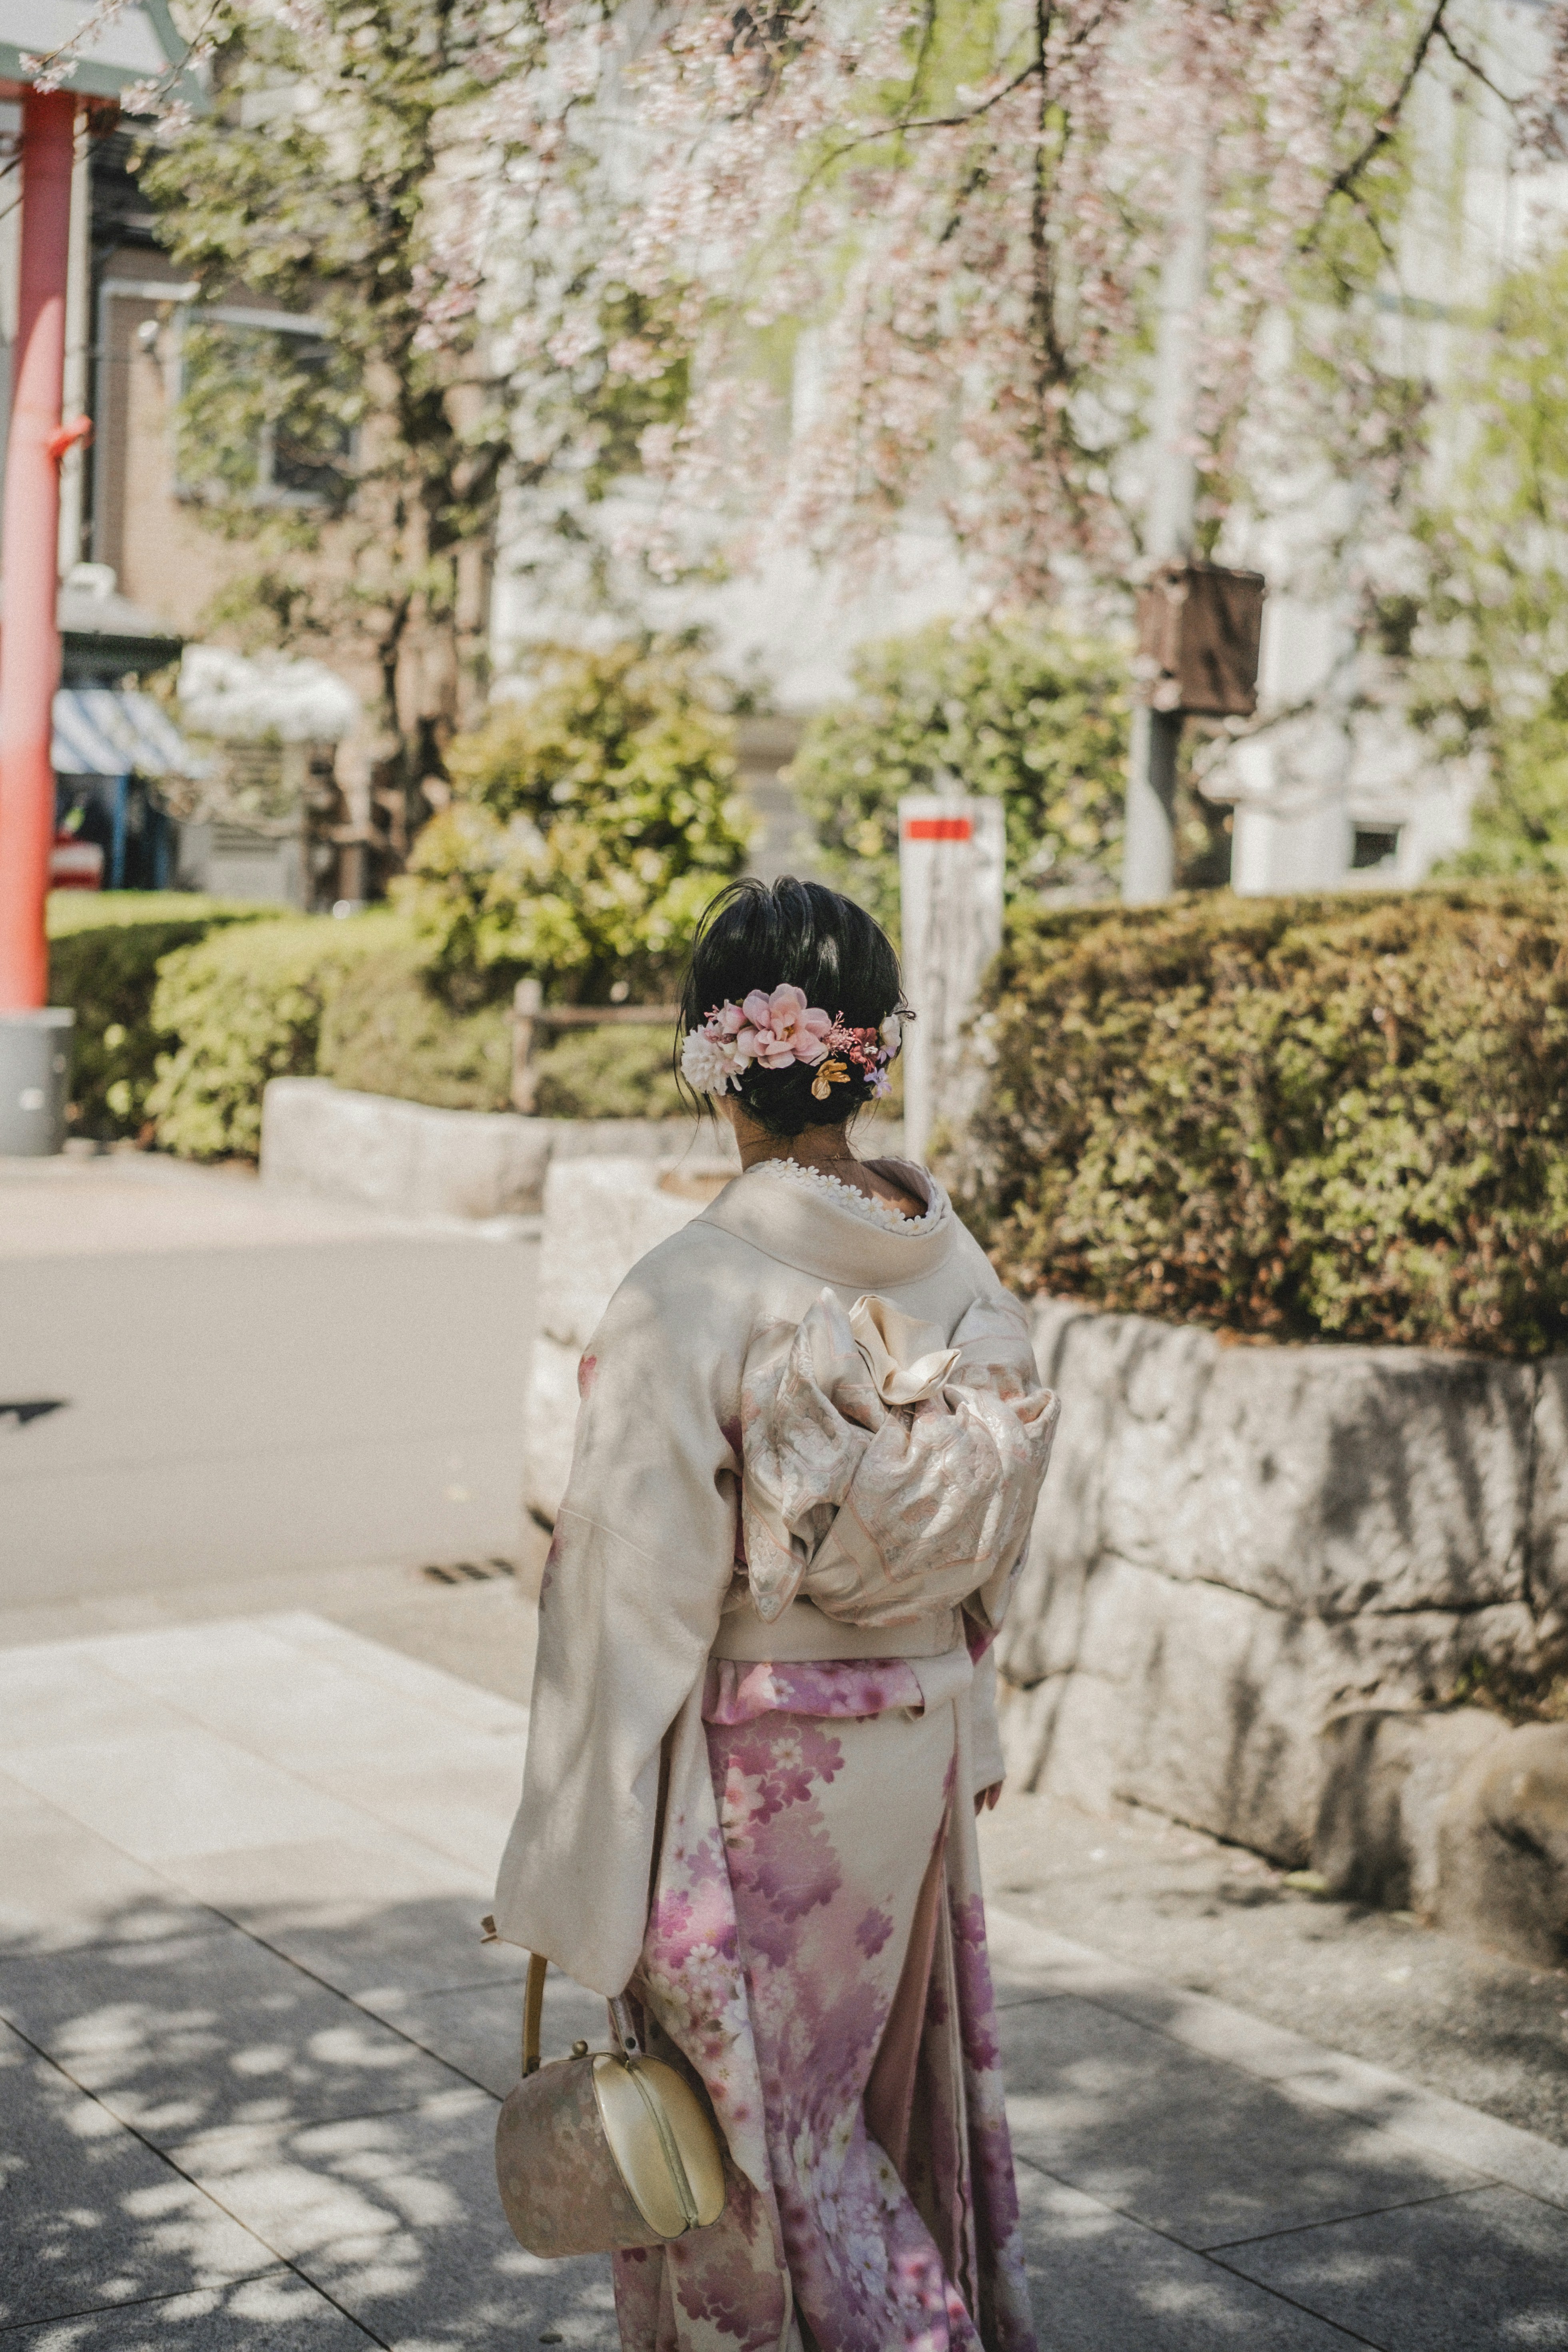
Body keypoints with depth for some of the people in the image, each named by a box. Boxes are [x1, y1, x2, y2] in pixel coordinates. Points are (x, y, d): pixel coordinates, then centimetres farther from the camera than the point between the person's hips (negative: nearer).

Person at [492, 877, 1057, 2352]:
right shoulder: (960, 1271, -3)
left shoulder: (688, 1300, -22)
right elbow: (992, 1551, 7)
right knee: (894, 2086, 23)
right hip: (922, 1742, 7)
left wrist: (573, 1882, -11)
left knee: (754, 2113, 11)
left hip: (759, 1772, -6)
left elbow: (637, 1602, -19)